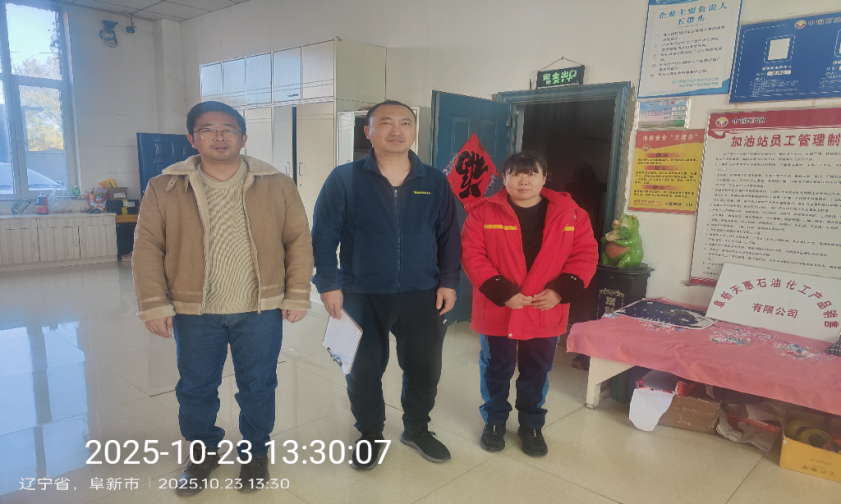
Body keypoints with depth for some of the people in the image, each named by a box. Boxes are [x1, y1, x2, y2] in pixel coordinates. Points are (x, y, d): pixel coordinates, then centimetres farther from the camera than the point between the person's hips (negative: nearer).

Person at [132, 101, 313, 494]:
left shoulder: (276, 185, -2)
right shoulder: (165, 189, -1)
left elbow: (299, 242, 0)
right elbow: (148, 248, 0)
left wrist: (297, 296, -3)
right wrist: (154, 304, -4)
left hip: (260, 311, 0)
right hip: (194, 313, 1)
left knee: (258, 387, 11)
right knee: (195, 389, 14)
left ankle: (254, 451, 35)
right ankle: (203, 452, 39)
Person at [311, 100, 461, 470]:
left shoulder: (435, 182, 4)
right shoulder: (344, 179, -4)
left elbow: (449, 236, 7)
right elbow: (324, 235, -4)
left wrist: (448, 282, 1)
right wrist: (328, 284, -10)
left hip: (422, 296, 2)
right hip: (361, 296, -2)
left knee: (425, 368, 12)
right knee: (363, 371, 11)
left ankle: (416, 429, 38)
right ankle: (370, 434, 35)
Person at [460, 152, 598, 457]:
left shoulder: (570, 214, -2)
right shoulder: (483, 212, -7)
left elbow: (586, 254, -1)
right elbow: (472, 255, -12)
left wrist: (560, 290, -14)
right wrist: (501, 291, -20)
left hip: (546, 313, 2)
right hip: (496, 311, -1)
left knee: (537, 373, 16)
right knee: (496, 370, 14)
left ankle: (531, 425, 37)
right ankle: (494, 422, 35)